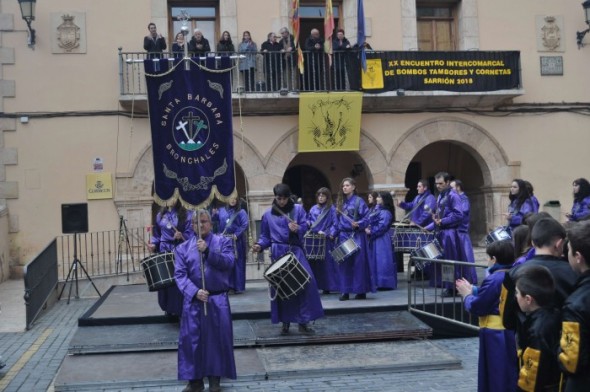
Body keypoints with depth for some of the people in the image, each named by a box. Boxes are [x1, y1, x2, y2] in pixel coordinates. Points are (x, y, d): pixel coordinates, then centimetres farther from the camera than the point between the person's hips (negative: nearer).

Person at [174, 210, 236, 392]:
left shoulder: (223, 242, 4)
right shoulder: (183, 248, 6)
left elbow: (228, 263, -12)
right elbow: (180, 274, -2)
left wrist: (208, 251, -23)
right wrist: (195, 291, -17)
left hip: (218, 300, -1)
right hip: (193, 300, 1)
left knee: (217, 339, 3)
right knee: (191, 339, 2)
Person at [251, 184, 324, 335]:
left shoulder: (298, 209, 6)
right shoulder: (268, 214, 8)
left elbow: (305, 227, 0)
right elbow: (265, 236, 9)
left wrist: (297, 229, -21)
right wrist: (260, 245, -10)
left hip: (296, 252, 0)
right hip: (278, 253, 1)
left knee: (306, 283, -11)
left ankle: (303, 322, -2)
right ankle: (285, 322, 14)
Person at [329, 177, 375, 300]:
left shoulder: (359, 201, -4)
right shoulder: (340, 202, 13)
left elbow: (367, 217, -8)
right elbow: (337, 221, 15)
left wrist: (358, 224, -24)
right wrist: (333, 233, 5)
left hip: (356, 236, -6)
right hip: (343, 236, 6)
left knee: (358, 263, -3)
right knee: (343, 263, 5)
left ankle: (361, 291, 5)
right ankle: (345, 291, 11)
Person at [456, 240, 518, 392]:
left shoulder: (493, 280, -21)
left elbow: (476, 307, -16)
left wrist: (467, 295, 2)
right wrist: (472, 289, 14)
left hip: (495, 336, -8)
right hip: (512, 332, 8)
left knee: (495, 377, 3)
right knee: (511, 375, 18)